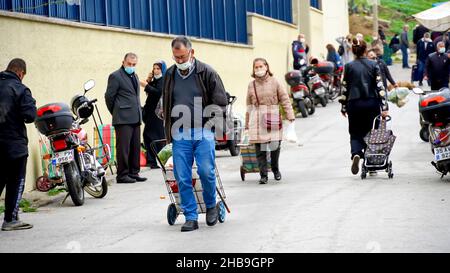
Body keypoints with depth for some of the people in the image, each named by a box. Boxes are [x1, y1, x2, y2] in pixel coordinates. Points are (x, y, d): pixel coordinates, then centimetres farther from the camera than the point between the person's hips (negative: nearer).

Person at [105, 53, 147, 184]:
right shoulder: (115, 76, -6)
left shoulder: (135, 76, 19)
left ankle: (133, 173, 15)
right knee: (123, 147, -7)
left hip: (136, 118, 8)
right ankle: (122, 175, -4)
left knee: (136, 147, 9)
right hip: (123, 119, -8)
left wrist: (139, 112, 16)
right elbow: (109, 96, -5)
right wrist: (116, 113, 3)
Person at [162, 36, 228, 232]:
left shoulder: (206, 72, 0)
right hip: (180, 134, 3)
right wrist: (169, 130, 16)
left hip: (203, 132, -3)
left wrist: (209, 122, -8)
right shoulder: (170, 75, 12)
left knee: (206, 171, -11)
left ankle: (211, 206, 15)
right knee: (182, 177, -2)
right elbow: (165, 105, 23)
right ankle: (191, 218, 5)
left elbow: (221, 102, 1)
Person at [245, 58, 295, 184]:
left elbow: (285, 99, 4)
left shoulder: (274, 82, 5)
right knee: (260, 148, -6)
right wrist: (247, 124, 18)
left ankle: (275, 169, 25)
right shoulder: (251, 85, 12)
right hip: (257, 120, 1)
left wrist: (290, 115, -5)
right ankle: (263, 175, -2)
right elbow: (249, 105, 17)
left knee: (275, 146, 0)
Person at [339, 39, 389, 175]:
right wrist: (384, 107, -6)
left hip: (354, 104, 0)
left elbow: (345, 88, 2)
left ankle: (356, 154, -21)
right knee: (370, 133, 13)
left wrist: (343, 107, 12)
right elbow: (380, 86, -5)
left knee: (355, 133, 8)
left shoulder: (348, 67, 0)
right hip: (372, 103, 0)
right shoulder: (373, 65, 0)